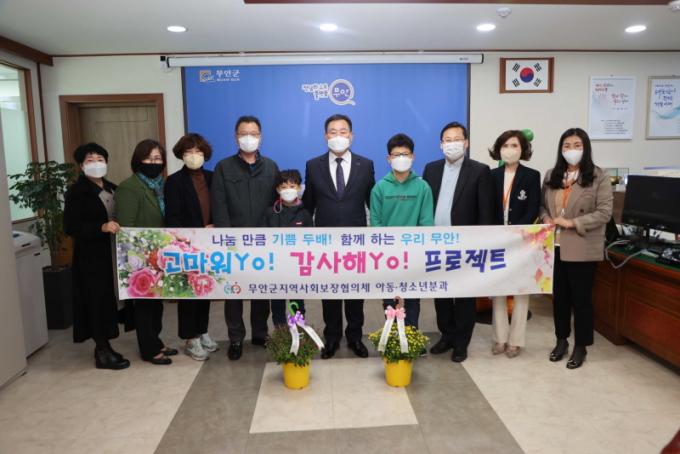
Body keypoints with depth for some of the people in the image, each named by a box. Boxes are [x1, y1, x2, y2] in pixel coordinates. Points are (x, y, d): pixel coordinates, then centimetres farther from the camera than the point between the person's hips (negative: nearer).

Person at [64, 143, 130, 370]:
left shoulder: (112, 189, 11)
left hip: (112, 253, 6)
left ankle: (104, 346, 23)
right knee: (97, 301, -1)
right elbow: (70, 227, -15)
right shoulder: (76, 191, -8)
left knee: (109, 300, 9)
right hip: (90, 256, -6)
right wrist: (102, 227, -25)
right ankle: (102, 353, 9)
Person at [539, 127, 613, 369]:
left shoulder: (598, 177, -6)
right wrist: (546, 218, -8)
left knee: (581, 298, 7)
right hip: (555, 246, 4)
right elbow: (542, 204, 13)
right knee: (559, 295, 14)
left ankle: (580, 346, 22)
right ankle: (561, 340, 31)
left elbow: (604, 213, -11)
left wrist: (572, 223, -18)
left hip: (582, 248, -4)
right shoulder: (551, 176, 9)